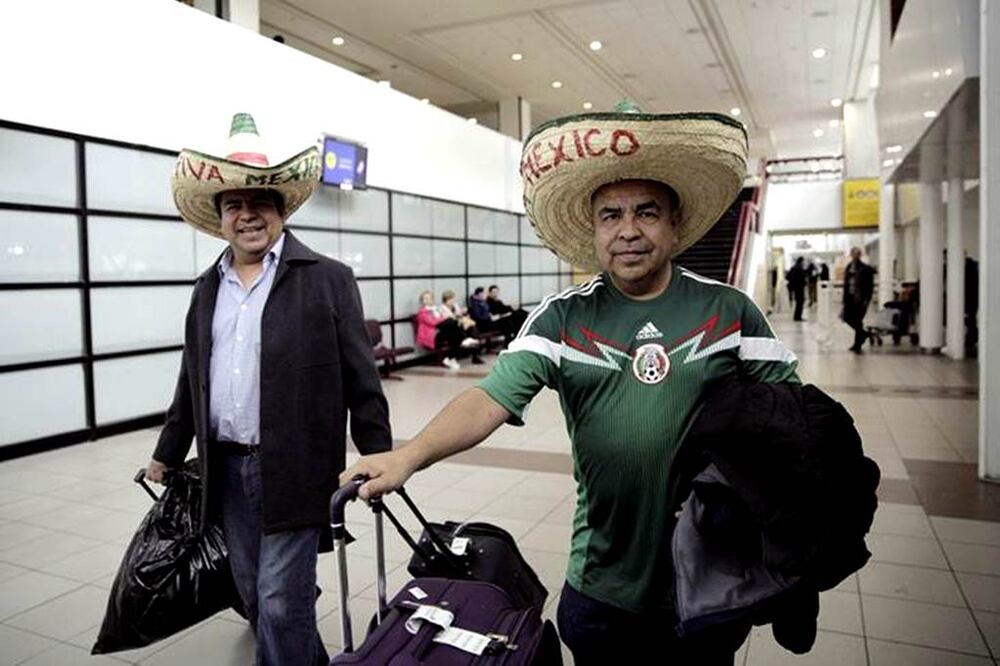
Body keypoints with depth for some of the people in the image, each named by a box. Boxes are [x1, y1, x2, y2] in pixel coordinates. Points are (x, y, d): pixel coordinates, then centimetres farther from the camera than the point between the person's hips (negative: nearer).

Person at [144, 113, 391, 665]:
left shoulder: (328, 279, -6)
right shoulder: (207, 287, 11)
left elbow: (361, 380, -7)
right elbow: (191, 381, 18)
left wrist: (380, 459, -9)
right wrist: (167, 455, 22)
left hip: (293, 471, -6)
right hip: (226, 470, 6)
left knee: (281, 603, -2)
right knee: (254, 598, 17)